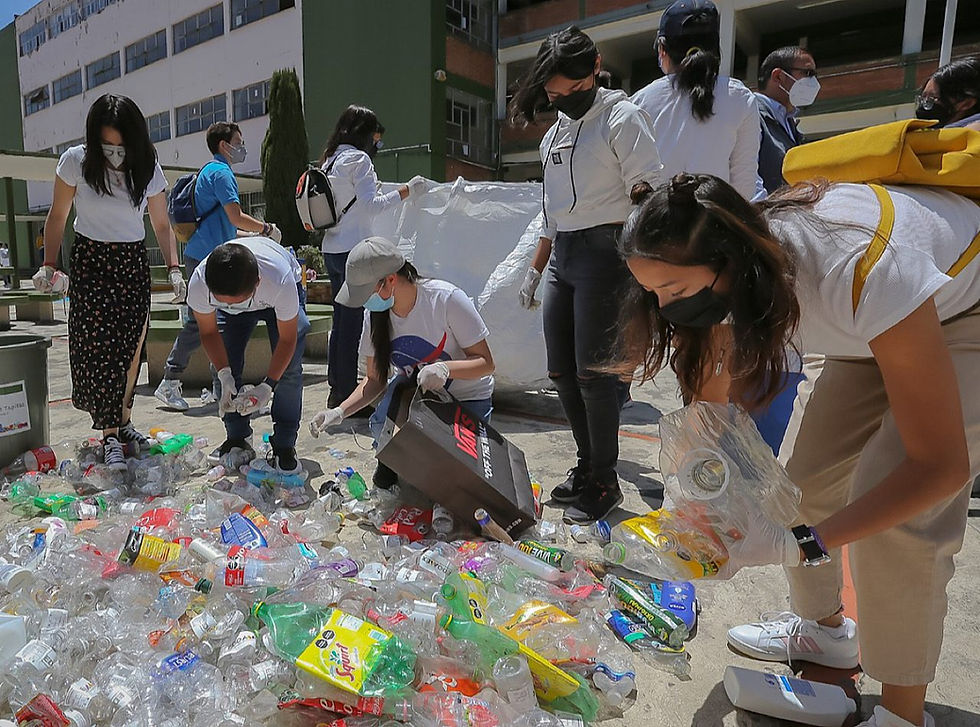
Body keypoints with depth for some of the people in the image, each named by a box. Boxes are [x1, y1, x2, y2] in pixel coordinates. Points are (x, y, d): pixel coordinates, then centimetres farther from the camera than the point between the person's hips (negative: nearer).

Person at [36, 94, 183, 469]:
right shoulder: (76, 161, -7)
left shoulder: (148, 170, -2)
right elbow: (57, 217, 2)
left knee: (131, 348, 2)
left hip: (134, 263, 2)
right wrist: (48, 265, -6)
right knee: (97, 348, -8)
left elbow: (161, 224, 5)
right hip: (90, 262, -2)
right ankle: (110, 435, -2)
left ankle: (122, 421, 18)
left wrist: (174, 268, -7)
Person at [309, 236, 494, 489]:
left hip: (465, 397, -3)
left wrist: (445, 368, -38)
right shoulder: (375, 313, -8)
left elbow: (486, 363, -19)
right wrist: (340, 411, -16)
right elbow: (375, 379, 0)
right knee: (383, 427, -29)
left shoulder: (447, 299, -25)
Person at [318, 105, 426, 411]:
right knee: (351, 322, -5)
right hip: (352, 249, -9)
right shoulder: (358, 158, -7)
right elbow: (371, 205, -14)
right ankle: (347, 392, -1)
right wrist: (406, 191, -11)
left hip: (331, 250, 9)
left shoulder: (330, 160, 18)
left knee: (342, 320, 13)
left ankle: (337, 388, 19)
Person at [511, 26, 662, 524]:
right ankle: (586, 466, 24)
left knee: (592, 371, -7)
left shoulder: (622, 118, -5)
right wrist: (535, 269, 23)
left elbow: (647, 193, -12)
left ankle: (605, 483, 8)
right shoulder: (554, 132, 18)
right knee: (561, 370, 9)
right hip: (563, 256, 8)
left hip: (603, 250, -8)